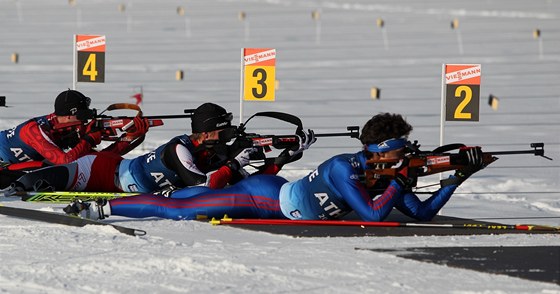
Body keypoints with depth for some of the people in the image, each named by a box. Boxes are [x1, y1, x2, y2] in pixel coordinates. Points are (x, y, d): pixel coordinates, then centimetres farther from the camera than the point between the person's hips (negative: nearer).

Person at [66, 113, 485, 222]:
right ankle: (99, 207, 8)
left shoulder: (384, 178, -4)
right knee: (178, 212, 0)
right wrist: (401, 184, -28)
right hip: (265, 197, -8)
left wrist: (457, 180, -11)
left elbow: (423, 213, -3)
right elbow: (373, 215, -37)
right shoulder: (345, 168, -28)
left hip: (278, 201, 8)